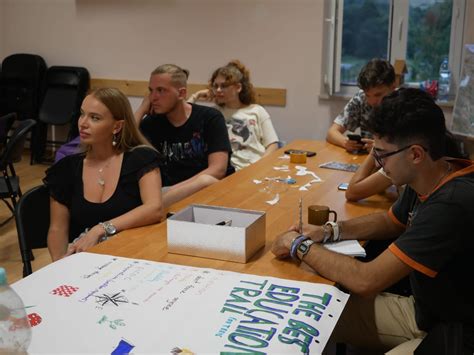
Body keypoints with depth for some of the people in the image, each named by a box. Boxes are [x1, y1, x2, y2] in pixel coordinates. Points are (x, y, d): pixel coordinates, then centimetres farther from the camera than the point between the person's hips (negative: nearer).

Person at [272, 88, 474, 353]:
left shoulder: (452, 203, -31)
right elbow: (390, 221, 18)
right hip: (424, 309, 8)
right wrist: (330, 231, 2)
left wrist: (300, 246, -15)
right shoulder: (426, 184, -4)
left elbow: (366, 280, -29)